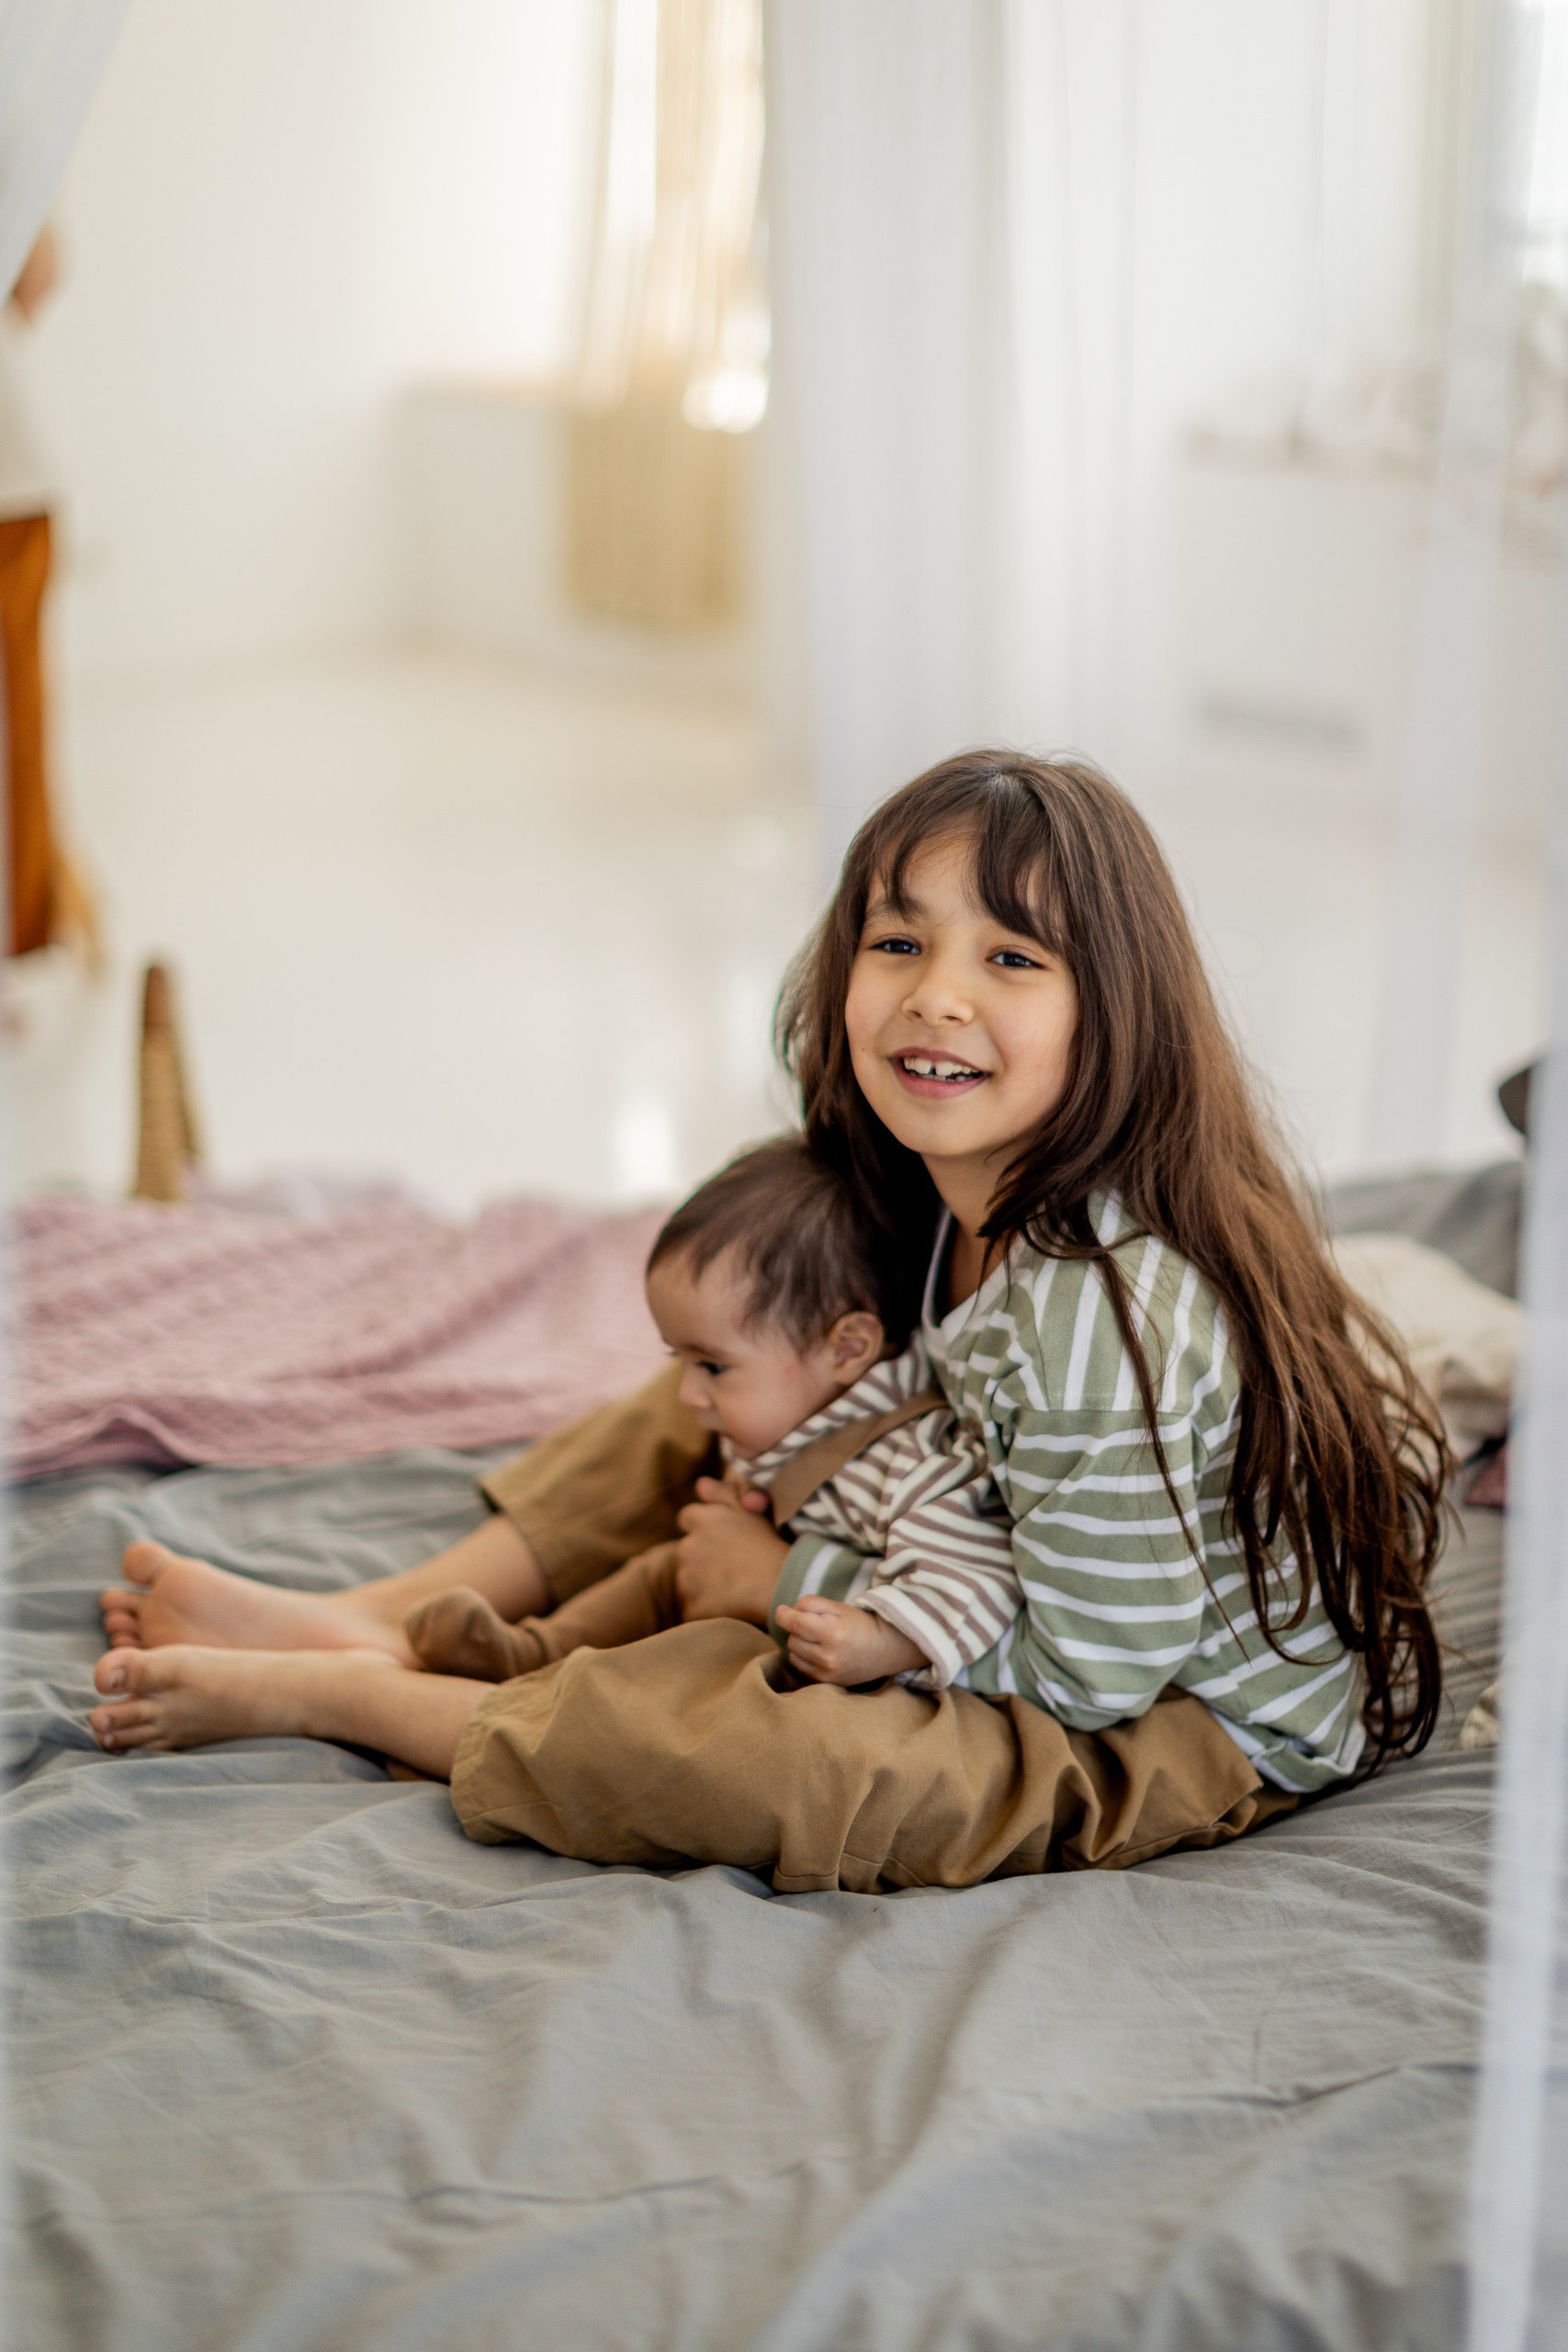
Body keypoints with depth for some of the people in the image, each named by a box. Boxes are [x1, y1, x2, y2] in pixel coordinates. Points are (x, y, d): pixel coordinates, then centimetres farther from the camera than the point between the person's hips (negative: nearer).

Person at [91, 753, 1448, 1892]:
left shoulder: (1100, 1310, -33)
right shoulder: (972, 1195, -6)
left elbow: (1087, 1680, -26)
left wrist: (794, 1585, -15)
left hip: (1201, 1727, -9)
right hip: (1083, 1577, 9)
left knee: (708, 1741, -29)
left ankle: (330, 1692, -6)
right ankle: (382, 1619, 6)